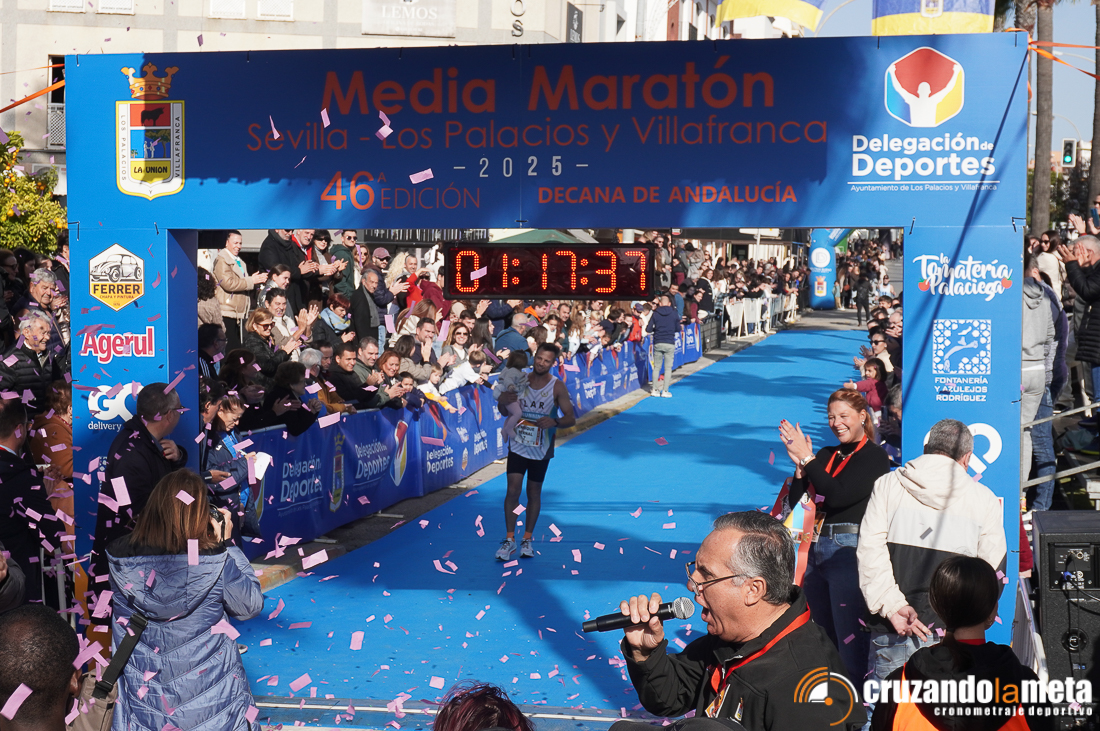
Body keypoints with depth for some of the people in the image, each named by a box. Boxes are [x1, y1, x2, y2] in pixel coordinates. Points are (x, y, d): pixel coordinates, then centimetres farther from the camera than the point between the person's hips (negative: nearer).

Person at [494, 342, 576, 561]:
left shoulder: (557, 387, -9)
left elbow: (571, 418, -11)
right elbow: (505, 412, 6)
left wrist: (555, 422, -31)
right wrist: (502, 402, -17)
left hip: (541, 449, -1)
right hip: (518, 446, 1)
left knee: (534, 493, 10)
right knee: (513, 490, -6)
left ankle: (527, 539, 23)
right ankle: (509, 539, 4)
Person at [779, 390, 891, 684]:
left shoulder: (875, 457, -3)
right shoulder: (826, 456, 16)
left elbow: (837, 496, -16)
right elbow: (795, 503, 11)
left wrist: (807, 458, -11)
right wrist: (800, 465, -3)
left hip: (849, 552, -7)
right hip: (816, 550, 7)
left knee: (849, 642, -8)